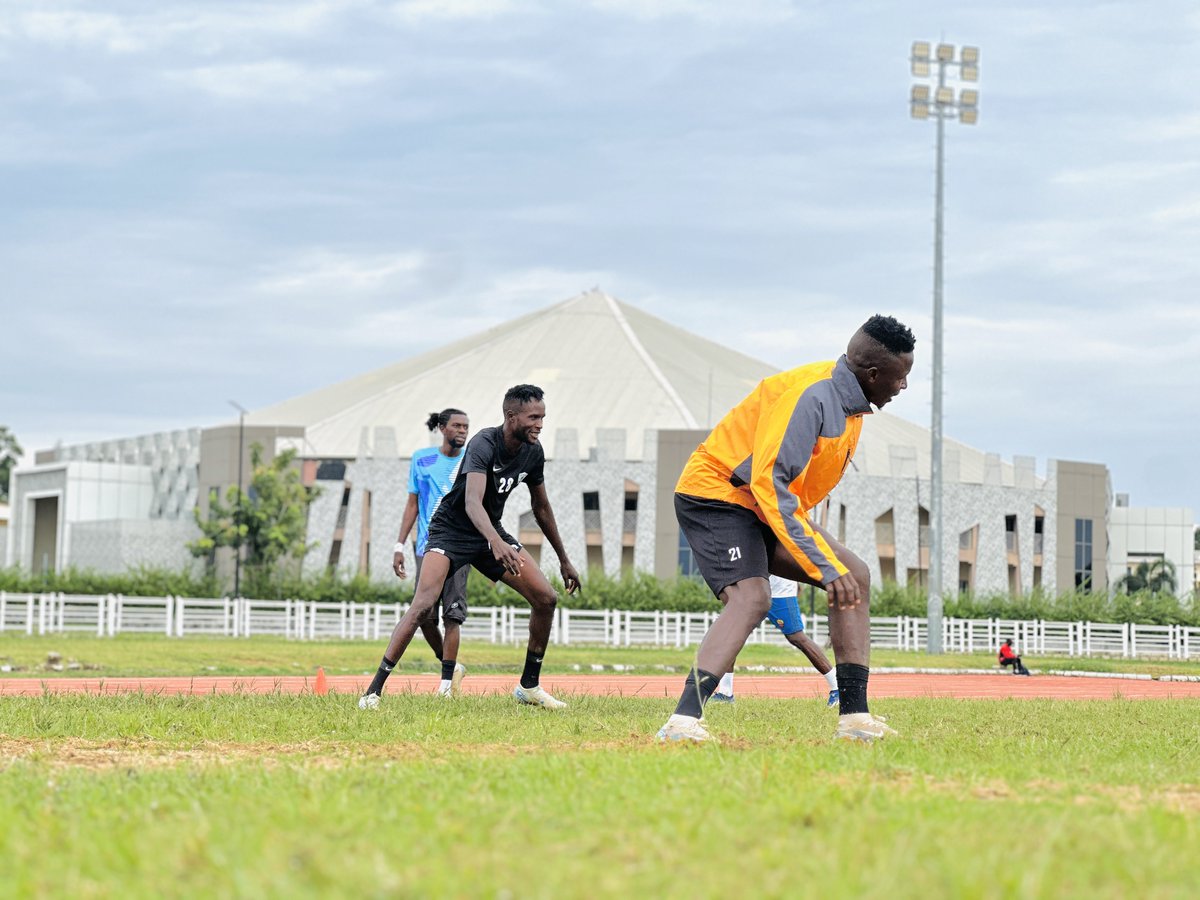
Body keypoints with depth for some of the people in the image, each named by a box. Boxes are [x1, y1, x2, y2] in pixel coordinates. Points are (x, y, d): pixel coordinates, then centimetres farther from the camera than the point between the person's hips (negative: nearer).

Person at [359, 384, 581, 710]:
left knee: (546, 598, -4)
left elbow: (541, 508, 13)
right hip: (451, 531, -7)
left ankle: (529, 686, 11)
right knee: (422, 605, -24)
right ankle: (374, 689, -20)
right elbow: (472, 502, -42)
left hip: (490, 533, 7)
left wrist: (564, 560, 17)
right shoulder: (484, 444, -26)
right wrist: (497, 544, -59)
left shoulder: (532, 452, -3)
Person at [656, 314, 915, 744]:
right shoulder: (810, 395, -27)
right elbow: (770, 484, -34)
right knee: (751, 597, -31)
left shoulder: (849, 402, 4)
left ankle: (854, 716, 1)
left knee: (855, 576, 2)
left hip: (770, 508, 10)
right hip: (715, 493, -10)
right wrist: (828, 568, -35)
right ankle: (682, 721, -41)